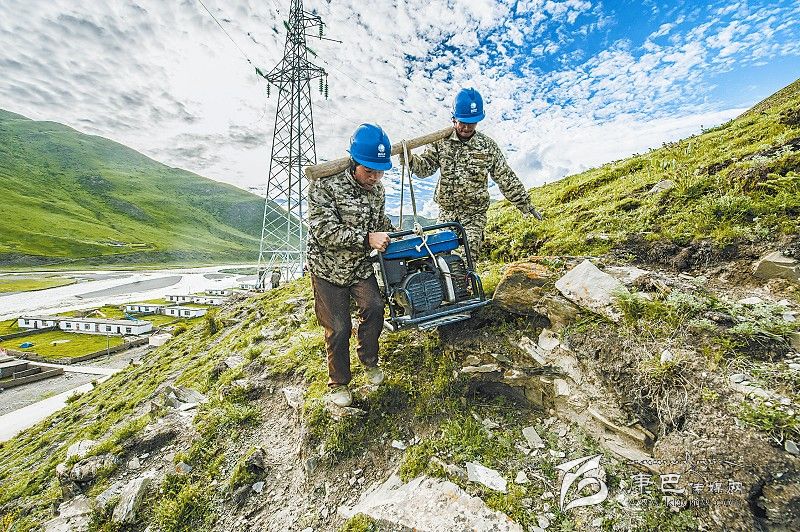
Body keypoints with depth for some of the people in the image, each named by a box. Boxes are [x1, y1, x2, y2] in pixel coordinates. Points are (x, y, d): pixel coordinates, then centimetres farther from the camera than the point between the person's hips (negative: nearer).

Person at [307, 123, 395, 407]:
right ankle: (339, 383, 25)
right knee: (338, 328, 0)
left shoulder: (376, 188, 0)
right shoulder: (324, 184, -20)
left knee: (374, 308, -17)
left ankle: (369, 360, 13)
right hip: (328, 268, -4)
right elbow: (324, 231, -27)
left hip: (361, 266, 4)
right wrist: (367, 238, -32)